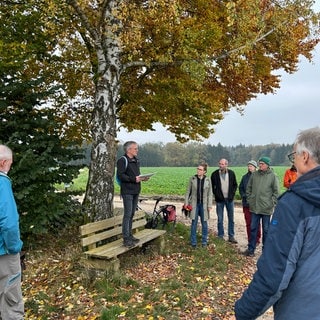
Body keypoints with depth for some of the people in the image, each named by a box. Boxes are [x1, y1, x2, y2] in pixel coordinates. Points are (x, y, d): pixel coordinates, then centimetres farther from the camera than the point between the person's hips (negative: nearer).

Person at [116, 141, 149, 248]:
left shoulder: (136, 160, 19)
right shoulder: (122, 160, -9)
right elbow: (120, 175, -17)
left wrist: (142, 178, 4)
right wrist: (133, 179, -24)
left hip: (135, 191, 9)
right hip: (127, 191, -8)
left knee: (132, 214, 13)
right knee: (127, 214, -8)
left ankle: (129, 235, 23)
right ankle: (126, 239, -4)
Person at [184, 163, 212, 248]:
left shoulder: (208, 180, -2)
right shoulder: (192, 179, -2)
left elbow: (210, 194, 1)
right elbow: (188, 191, 3)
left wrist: (209, 205, -4)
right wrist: (186, 202, 0)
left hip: (204, 204, 0)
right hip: (194, 204, 0)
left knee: (204, 223, 8)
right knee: (194, 223, 4)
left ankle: (204, 241, 22)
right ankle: (193, 242, 15)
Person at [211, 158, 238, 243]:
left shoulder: (231, 173, 0)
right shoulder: (215, 174, -4)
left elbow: (235, 185, 9)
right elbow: (212, 186, 4)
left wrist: (232, 194, -1)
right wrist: (216, 195, -4)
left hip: (229, 199, 2)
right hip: (220, 200, -1)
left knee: (231, 219, 8)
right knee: (220, 219, 5)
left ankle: (231, 236, 18)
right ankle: (220, 237, 16)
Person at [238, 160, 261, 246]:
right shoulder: (245, 177, 9)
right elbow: (240, 188, 15)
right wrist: (243, 195, 1)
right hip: (246, 203, 5)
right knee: (248, 222, 10)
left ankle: (257, 239, 15)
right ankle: (250, 240, 19)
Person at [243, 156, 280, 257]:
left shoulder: (273, 176, -6)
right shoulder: (254, 174, 3)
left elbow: (276, 191, -5)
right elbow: (248, 188, 11)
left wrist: (272, 203, -10)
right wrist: (249, 199, 5)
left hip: (266, 208, -3)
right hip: (254, 207, 3)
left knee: (266, 230, 10)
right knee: (253, 228, 10)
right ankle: (251, 249, 20)